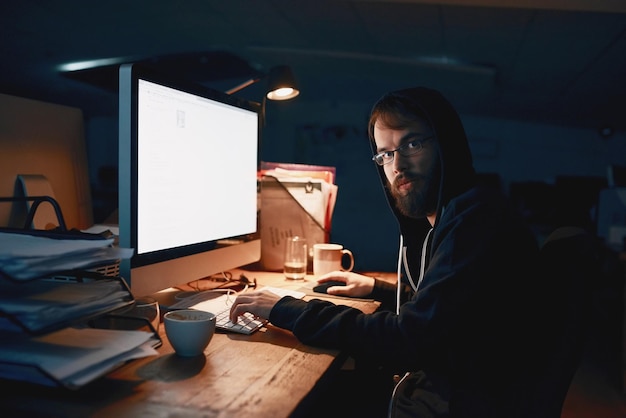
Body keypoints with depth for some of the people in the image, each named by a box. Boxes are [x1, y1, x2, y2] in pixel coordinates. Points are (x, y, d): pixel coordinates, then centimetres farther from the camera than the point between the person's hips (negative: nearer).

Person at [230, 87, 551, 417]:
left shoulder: (477, 218, -22)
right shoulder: (444, 219, 8)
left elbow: (409, 339, -27)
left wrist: (287, 311, -21)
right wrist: (377, 288, 14)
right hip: (442, 388, 8)